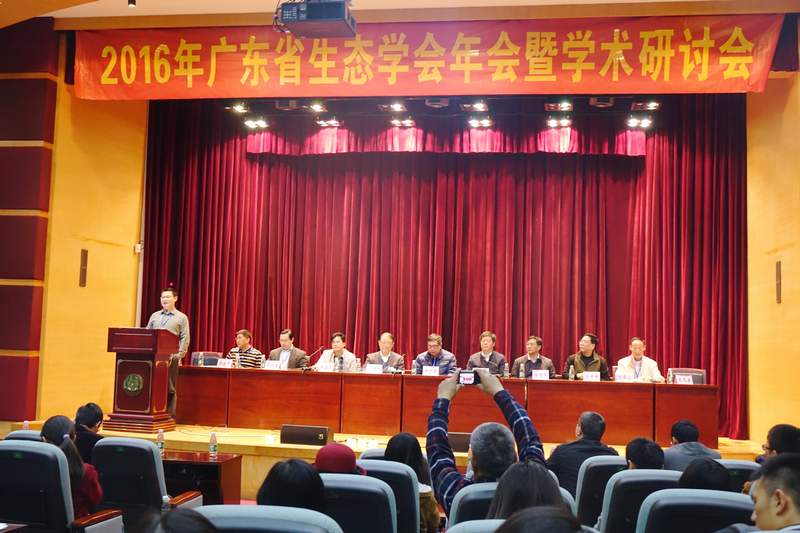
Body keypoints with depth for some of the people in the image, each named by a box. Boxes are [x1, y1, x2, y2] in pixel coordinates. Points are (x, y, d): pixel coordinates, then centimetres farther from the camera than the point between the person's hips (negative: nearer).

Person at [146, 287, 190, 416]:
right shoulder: (154, 316, 18)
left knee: (170, 388, 0)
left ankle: (170, 416, 4)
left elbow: (185, 338, 1)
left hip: (171, 358, -3)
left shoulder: (181, 317, 7)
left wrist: (179, 355, -11)